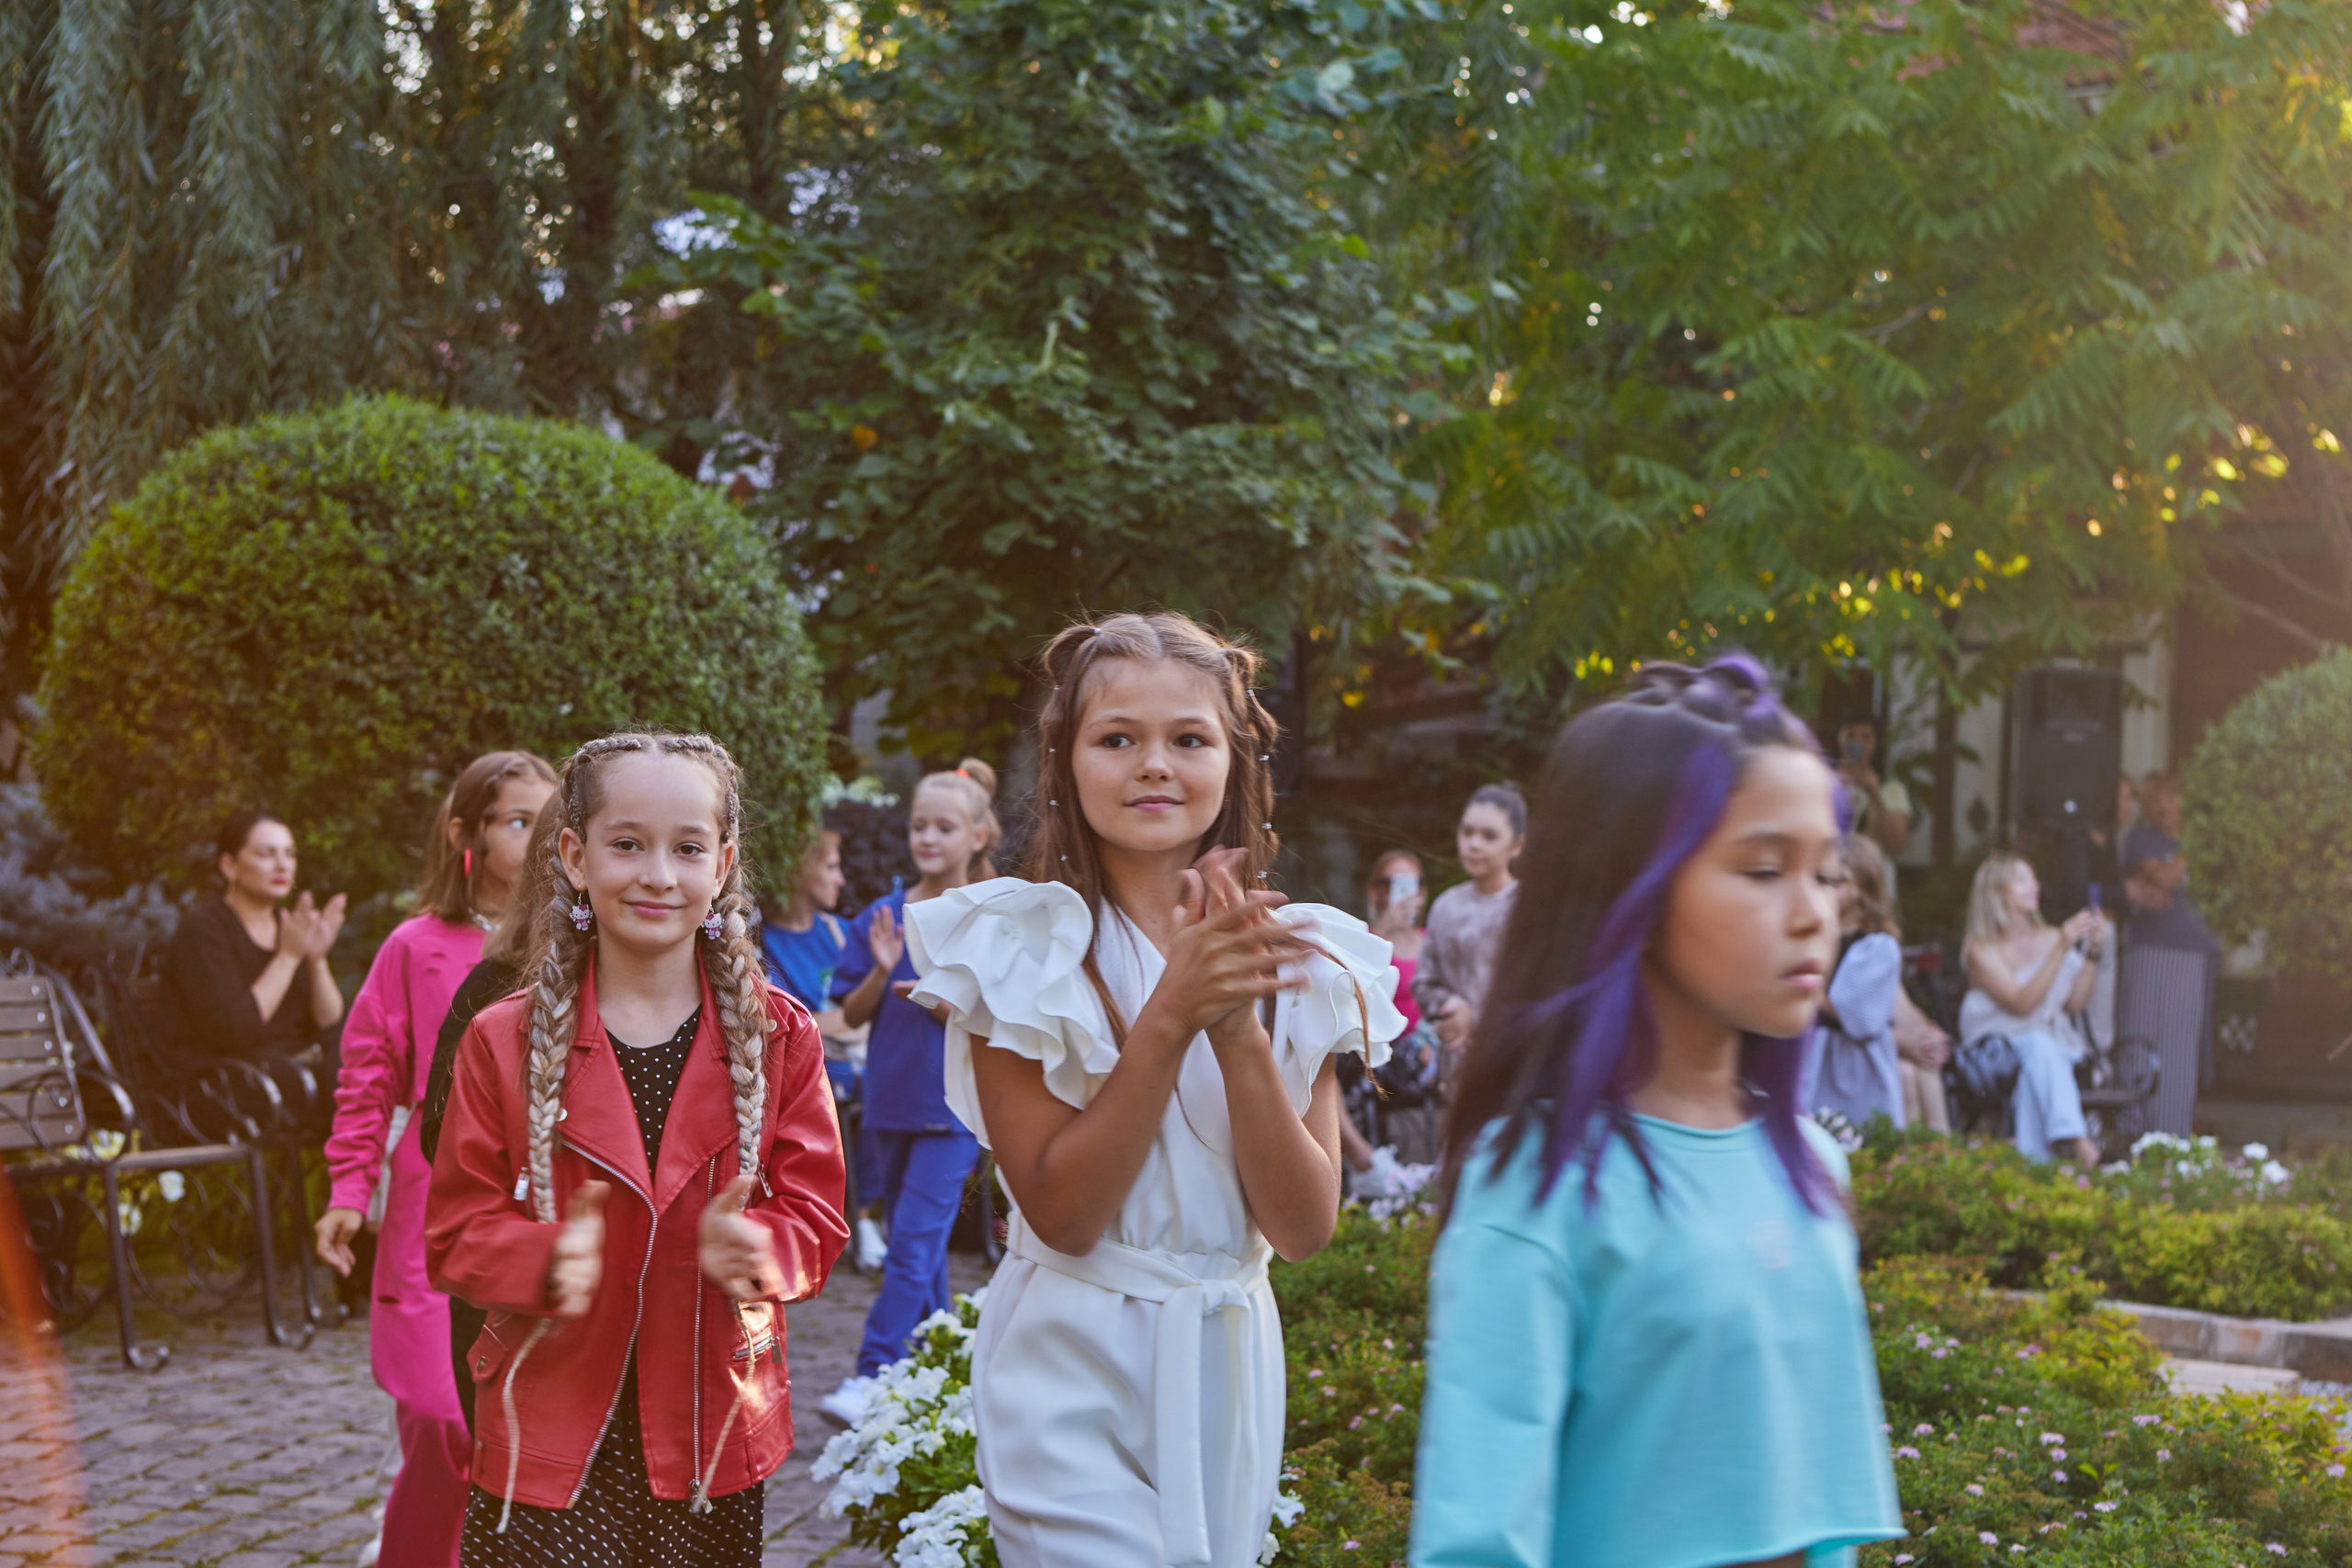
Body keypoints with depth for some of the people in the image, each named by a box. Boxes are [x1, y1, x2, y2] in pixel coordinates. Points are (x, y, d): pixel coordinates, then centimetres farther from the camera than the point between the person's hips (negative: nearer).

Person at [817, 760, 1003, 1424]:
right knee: (917, 1244, 14)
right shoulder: (882, 917, 7)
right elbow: (852, 1015, 8)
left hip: (956, 1101, -5)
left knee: (914, 1242, -13)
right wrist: (883, 971, -10)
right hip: (892, 1097, 5)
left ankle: (872, 1377, -16)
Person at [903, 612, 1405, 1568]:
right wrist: (1170, 1016, -24)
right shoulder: (1018, 951, -9)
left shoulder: (1294, 960, 1)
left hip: (1230, 1367, 4)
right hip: (1074, 1372, -4)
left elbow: (1305, 1226, -7)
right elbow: (1062, 1212, -15)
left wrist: (1240, 1029, -20)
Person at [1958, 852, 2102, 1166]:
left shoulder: (2052, 938, 12)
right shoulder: (1983, 951, -4)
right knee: (2039, 1046, -37)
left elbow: (2075, 1003, 5)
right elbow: (2022, 1004, -18)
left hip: (2056, 1045, 3)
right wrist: (2061, 949, -21)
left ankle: (2034, 1160, -47)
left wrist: (2091, 953, -6)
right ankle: (2075, 1139, -53)